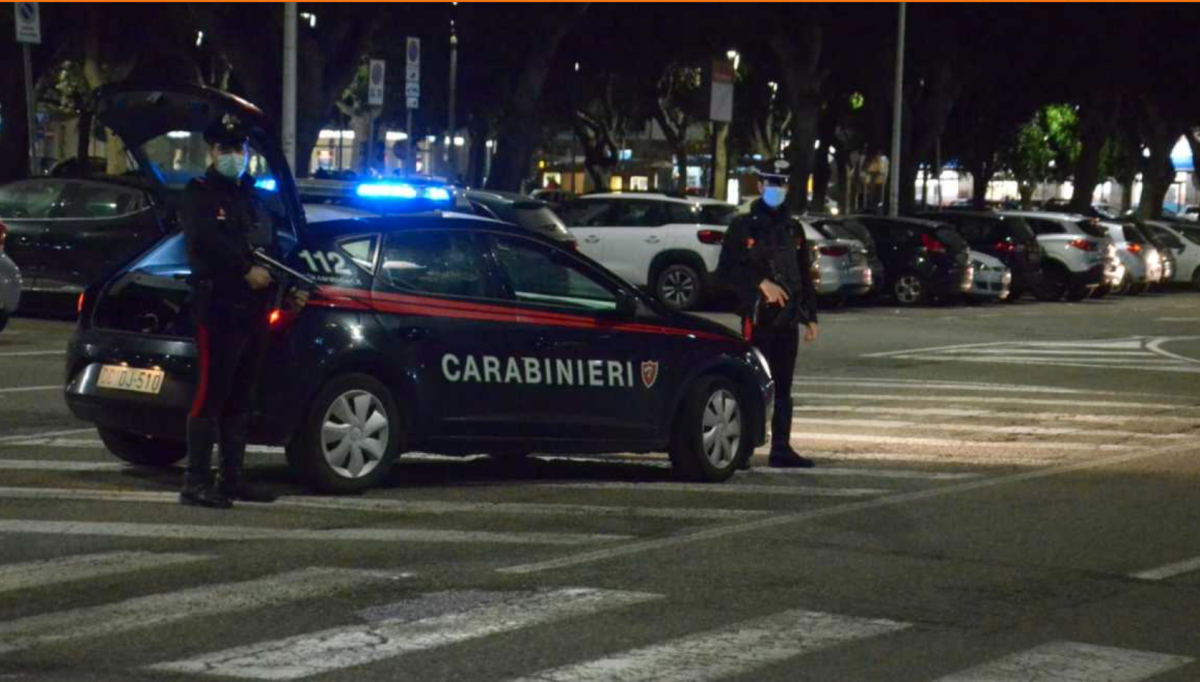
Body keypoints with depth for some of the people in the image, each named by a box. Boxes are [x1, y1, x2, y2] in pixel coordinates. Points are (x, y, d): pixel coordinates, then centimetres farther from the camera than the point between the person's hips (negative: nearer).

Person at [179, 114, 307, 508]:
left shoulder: (251, 196, 22)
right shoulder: (200, 194, -1)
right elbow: (206, 240, -17)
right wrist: (247, 271, -19)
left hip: (252, 309, 8)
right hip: (218, 307, -8)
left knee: (239, 398, 11)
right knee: (211, 393, -11)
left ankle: (232, 480, 17)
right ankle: (196, 484, -11)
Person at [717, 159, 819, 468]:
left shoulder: (793, 229, 16)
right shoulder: (743, 226, 1)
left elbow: (805, 277, 19)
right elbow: (726, 271, -6)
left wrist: (810, 318, 14)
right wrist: (761, 284, -15)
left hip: (787, 318, 5)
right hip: (758, 316, -5)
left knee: (783, 386, 7)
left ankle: (781, 448, 11)